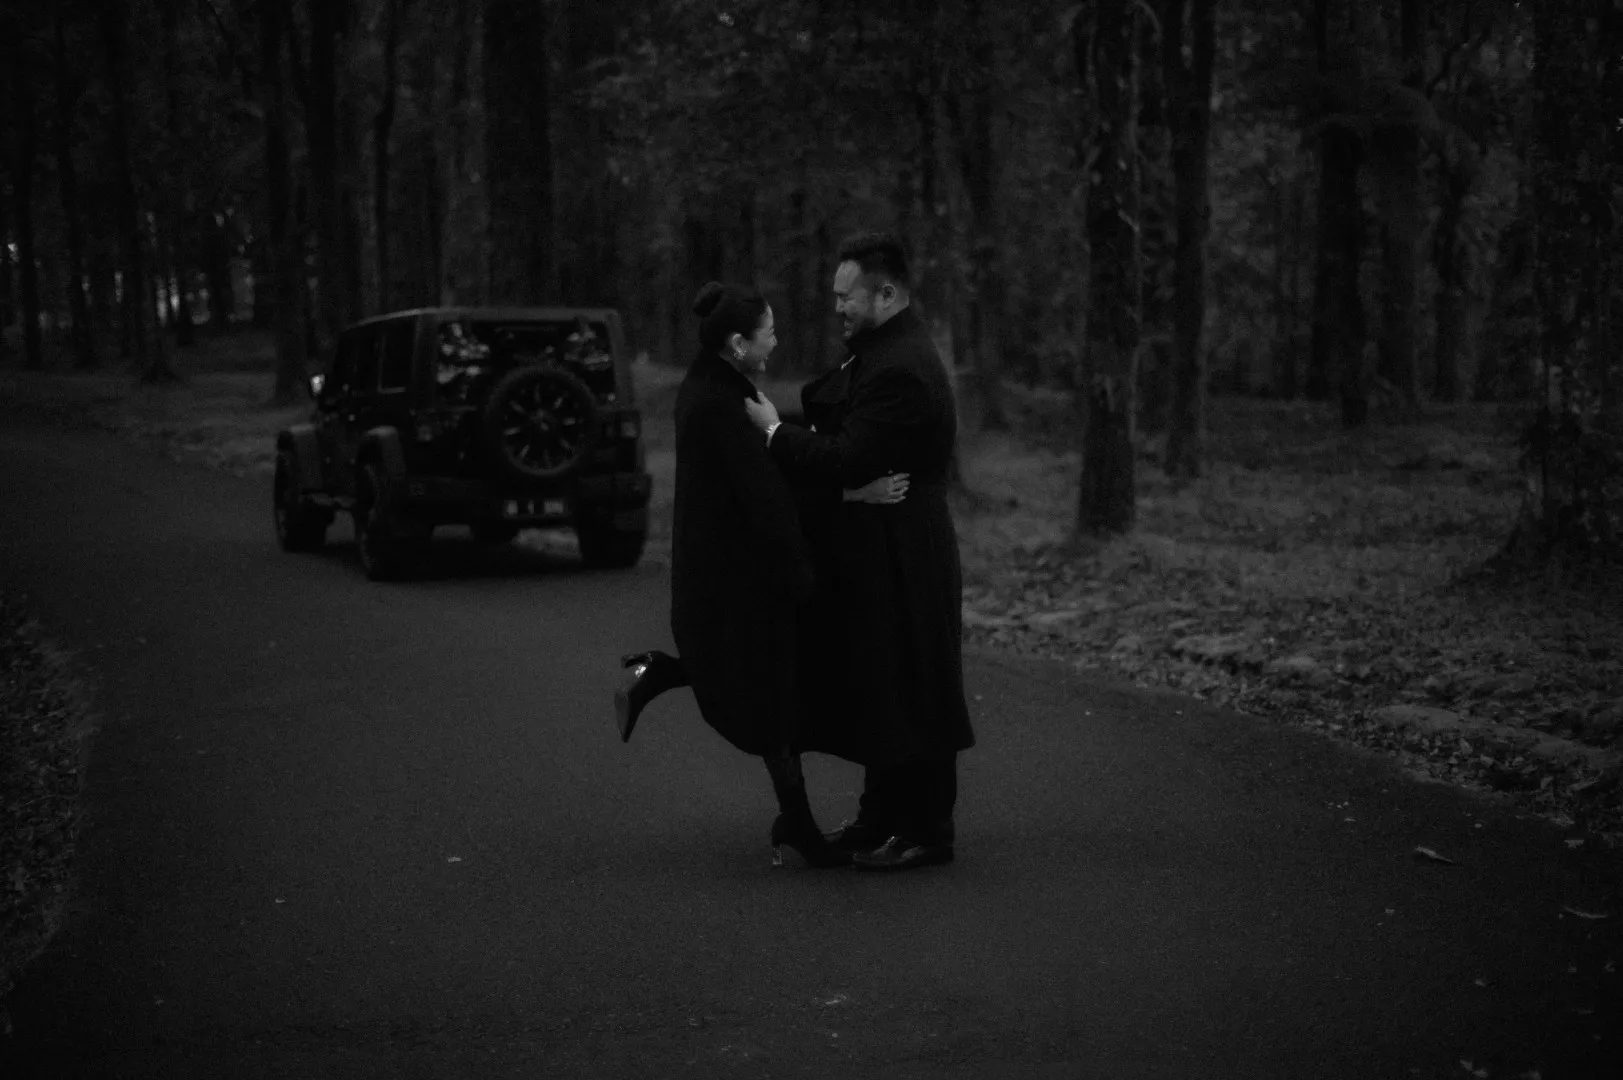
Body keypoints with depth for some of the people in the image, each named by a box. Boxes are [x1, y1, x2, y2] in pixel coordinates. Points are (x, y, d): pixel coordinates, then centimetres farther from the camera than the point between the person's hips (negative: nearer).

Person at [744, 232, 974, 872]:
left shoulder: (900, 369, -22)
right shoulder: (883, 352, 13)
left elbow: (847, 461, -25)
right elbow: (846, 427, 14)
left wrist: (775, 430, -13)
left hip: (899, 561, -11)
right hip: (878, 557, 11)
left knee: (906, 694, -2)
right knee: (876, 692, 17)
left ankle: (927, 832, 7)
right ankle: (882, 818, 27)